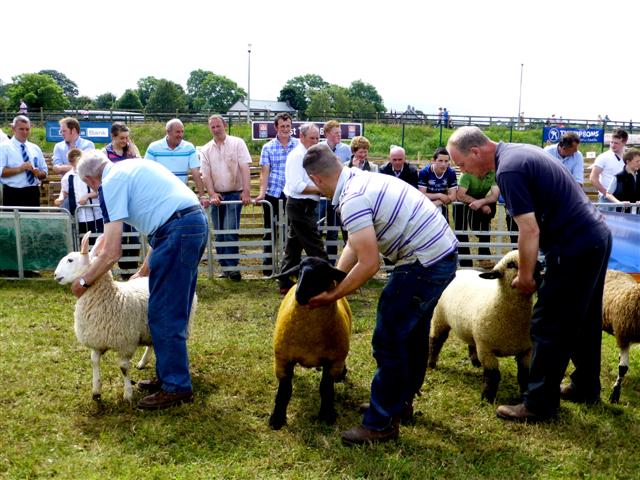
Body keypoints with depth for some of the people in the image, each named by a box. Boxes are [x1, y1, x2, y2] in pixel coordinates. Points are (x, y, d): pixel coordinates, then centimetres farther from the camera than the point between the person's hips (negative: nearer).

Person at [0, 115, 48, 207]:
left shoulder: (35, 148, 15)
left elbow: (45, 172, 16)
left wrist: (38, 173, -6)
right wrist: (19, 169, -20)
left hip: (33, 193, 4)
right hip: (13, 195, -4)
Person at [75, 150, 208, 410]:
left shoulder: (110, 183, -3)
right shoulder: (134, 167, 24)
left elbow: (112, 253, -7)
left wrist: (84, 281, 10)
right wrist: (143, 272, 32)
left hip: (177, 232, -9)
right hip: (198, 223, 9)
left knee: (163, 314, 1)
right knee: (175, 312, 18)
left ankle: (176, 387, 8)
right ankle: (170, 375, 29)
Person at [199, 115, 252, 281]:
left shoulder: (237, 143, -2)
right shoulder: (206, 150, 7)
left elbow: (245, 168, -9)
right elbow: (206, 174, 4)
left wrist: (246, 191, -18)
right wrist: (212, 194, -10)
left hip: (235, 193, -4)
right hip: (217, 196, 4)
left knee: (230, 230, -14)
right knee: (219, 233, 6)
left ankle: (232, 266, -10)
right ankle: (224, 266, 16)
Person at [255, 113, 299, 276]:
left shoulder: (299, 145, 1)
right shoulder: (268, 147, 2)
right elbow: (264, 172, -2)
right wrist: (261, 193, -13)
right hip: (272, 194, 0)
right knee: (270, 231, 8)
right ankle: (268, 266, 19)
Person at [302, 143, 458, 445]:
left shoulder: (353, 200, -21)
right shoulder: (363, 180, 10)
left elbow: (369, 264, -22)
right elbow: (354, 245, 15)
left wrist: (333, 296, -9)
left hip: (424, 265, -10)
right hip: (443, 254, 10)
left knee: (388, 342, -1)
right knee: (413, 334, 23)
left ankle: (381, 423, 11)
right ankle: (402, 401, 39)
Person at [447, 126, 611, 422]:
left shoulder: (509, 170, -19)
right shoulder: (519, 152, 11)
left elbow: (530, 231, -20)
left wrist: (525, 278, -7)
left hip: (575, 248, -10)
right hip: (597, 237, 10)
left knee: (548, 328, -2)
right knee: (584, 322, 21)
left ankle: (539, 405, 8)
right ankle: (586, 388, 35)